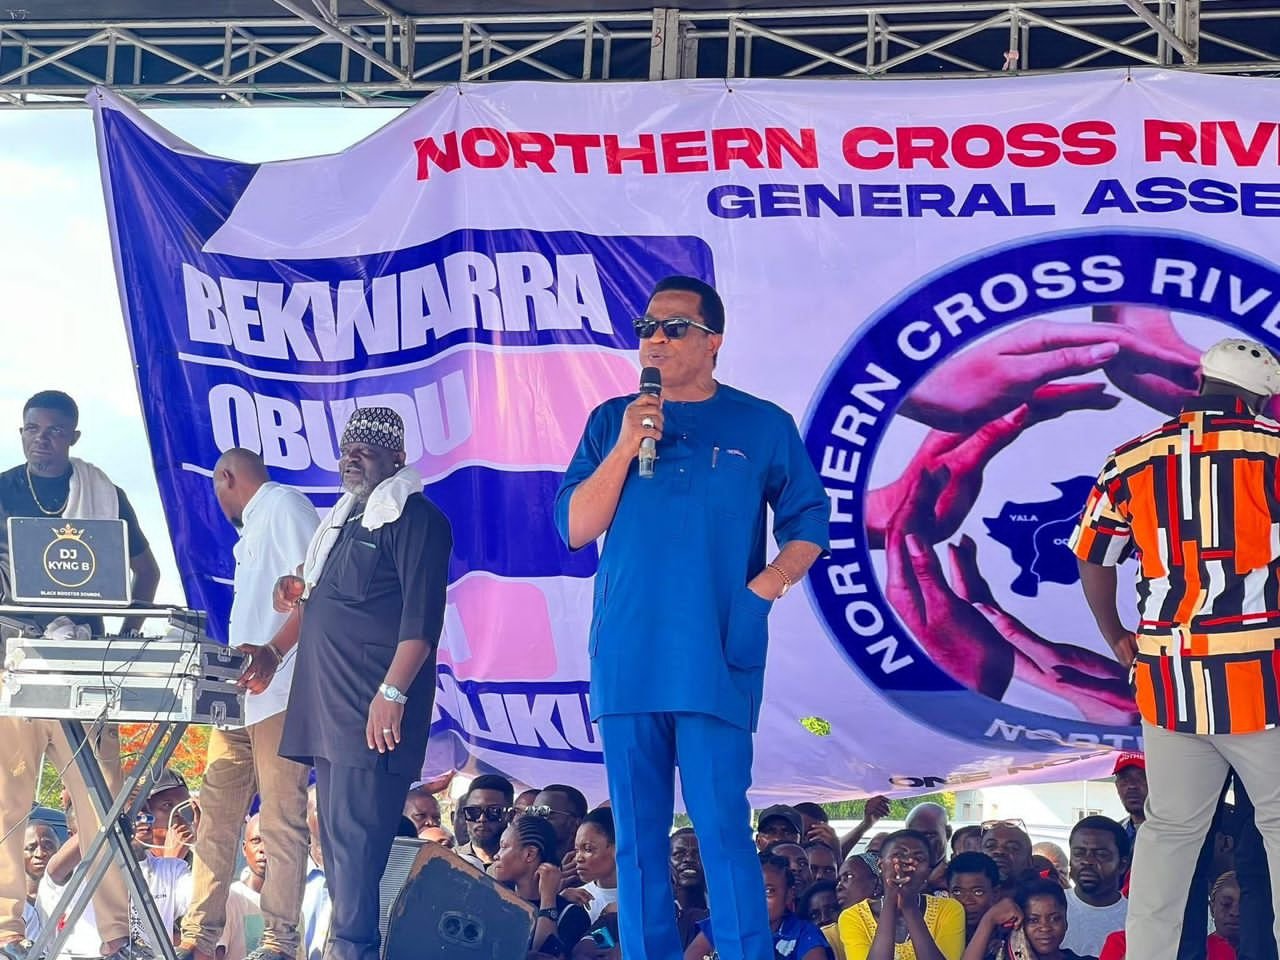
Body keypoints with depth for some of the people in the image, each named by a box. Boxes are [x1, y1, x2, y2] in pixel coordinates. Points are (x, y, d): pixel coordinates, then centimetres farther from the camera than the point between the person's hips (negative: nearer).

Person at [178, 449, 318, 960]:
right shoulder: (253, 527, 25)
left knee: (281, 818, -7)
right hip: (242, 690, 10)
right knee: (216, 815, 6)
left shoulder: (284, 504, -3)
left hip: (278, 690, -10)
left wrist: (273, 651, -23)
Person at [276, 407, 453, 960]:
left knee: (354, 836, -15)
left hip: (373, 711, -9)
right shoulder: (345, 520, 22)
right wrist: (299, 597, 14)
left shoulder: (414, 517, -6)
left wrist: (393, 692, -24)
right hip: (328, 707, 9)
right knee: (337, 837, 9)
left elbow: (421, 617, -16)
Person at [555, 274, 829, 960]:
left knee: (722, 832, -9)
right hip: (626, 661, 3)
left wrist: (774, 576, -10)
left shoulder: (763, 427, 7)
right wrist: (625, 447, -7)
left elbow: (809, 521, 8)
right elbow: (576, 528, 4)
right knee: (636, 839, 5)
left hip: (715, 663, -3)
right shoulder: (611, 422, 12)